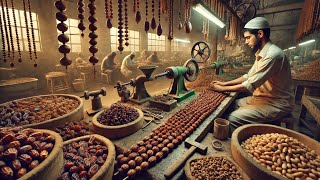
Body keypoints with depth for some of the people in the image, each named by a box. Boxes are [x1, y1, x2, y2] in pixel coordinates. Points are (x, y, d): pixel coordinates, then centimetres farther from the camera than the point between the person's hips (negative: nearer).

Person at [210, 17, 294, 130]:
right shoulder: (261, 54, 8)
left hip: (276, 104, -9)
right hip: (262, 98, 9)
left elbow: (250, 85, -26)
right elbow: (249, 76, 14)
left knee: (233, 119, -23)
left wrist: (222, 89, -17)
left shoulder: (273, 55, -24)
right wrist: (225, 83, 4)